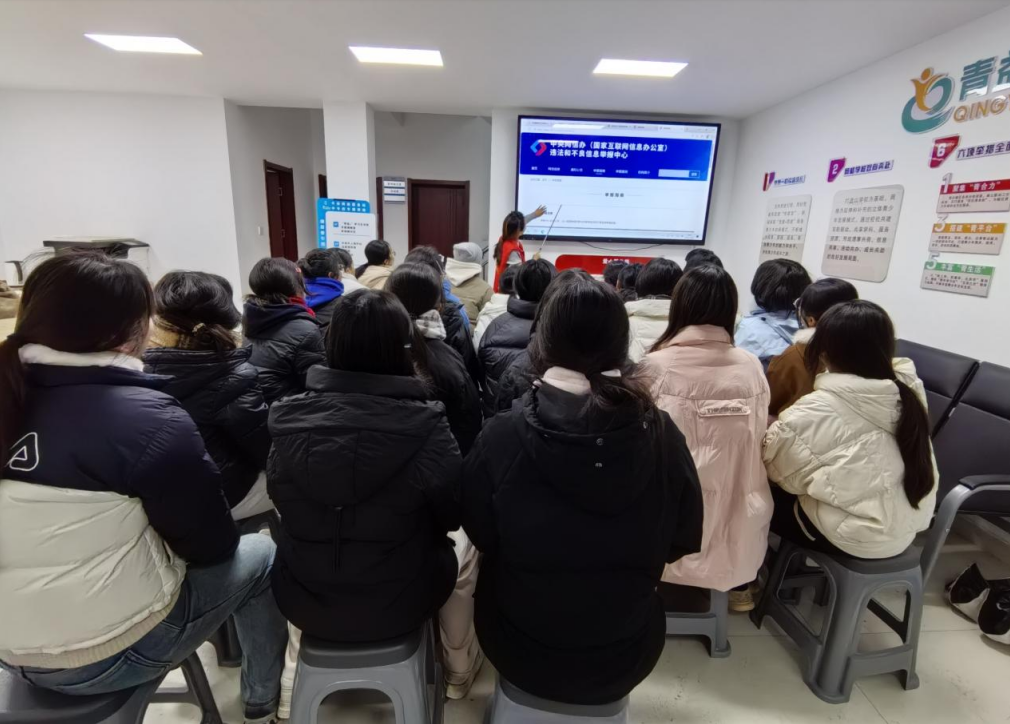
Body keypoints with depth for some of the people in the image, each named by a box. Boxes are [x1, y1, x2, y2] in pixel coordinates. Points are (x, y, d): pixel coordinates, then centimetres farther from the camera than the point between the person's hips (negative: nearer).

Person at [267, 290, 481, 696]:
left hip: (303, 603, 3)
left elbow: (283, 504, 2)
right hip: (398, 606, -2)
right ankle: (458, 661, 42)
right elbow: (454, 515, -11)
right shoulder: (424, 426, -26)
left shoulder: (289, 419, -16)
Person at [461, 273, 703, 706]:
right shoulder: (662, 435, -21)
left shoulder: (503, 436, -26)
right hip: (625, 659, 2)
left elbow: (480, 533, -9)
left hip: (521, 654, -1)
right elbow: (684, 542, -6)